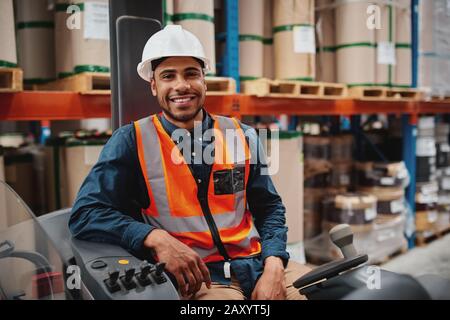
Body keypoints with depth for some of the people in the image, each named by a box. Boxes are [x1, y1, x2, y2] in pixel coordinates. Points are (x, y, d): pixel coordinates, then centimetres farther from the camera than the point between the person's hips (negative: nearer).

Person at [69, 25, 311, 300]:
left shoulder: (242, 136, 6)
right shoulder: (132, 141, -2)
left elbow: (269, 208, 10)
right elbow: (85, 214, -7)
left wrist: (273, 267, -7)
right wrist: (156, 239, -21)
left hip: (257, 262, 4)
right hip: (195, 276, -3)